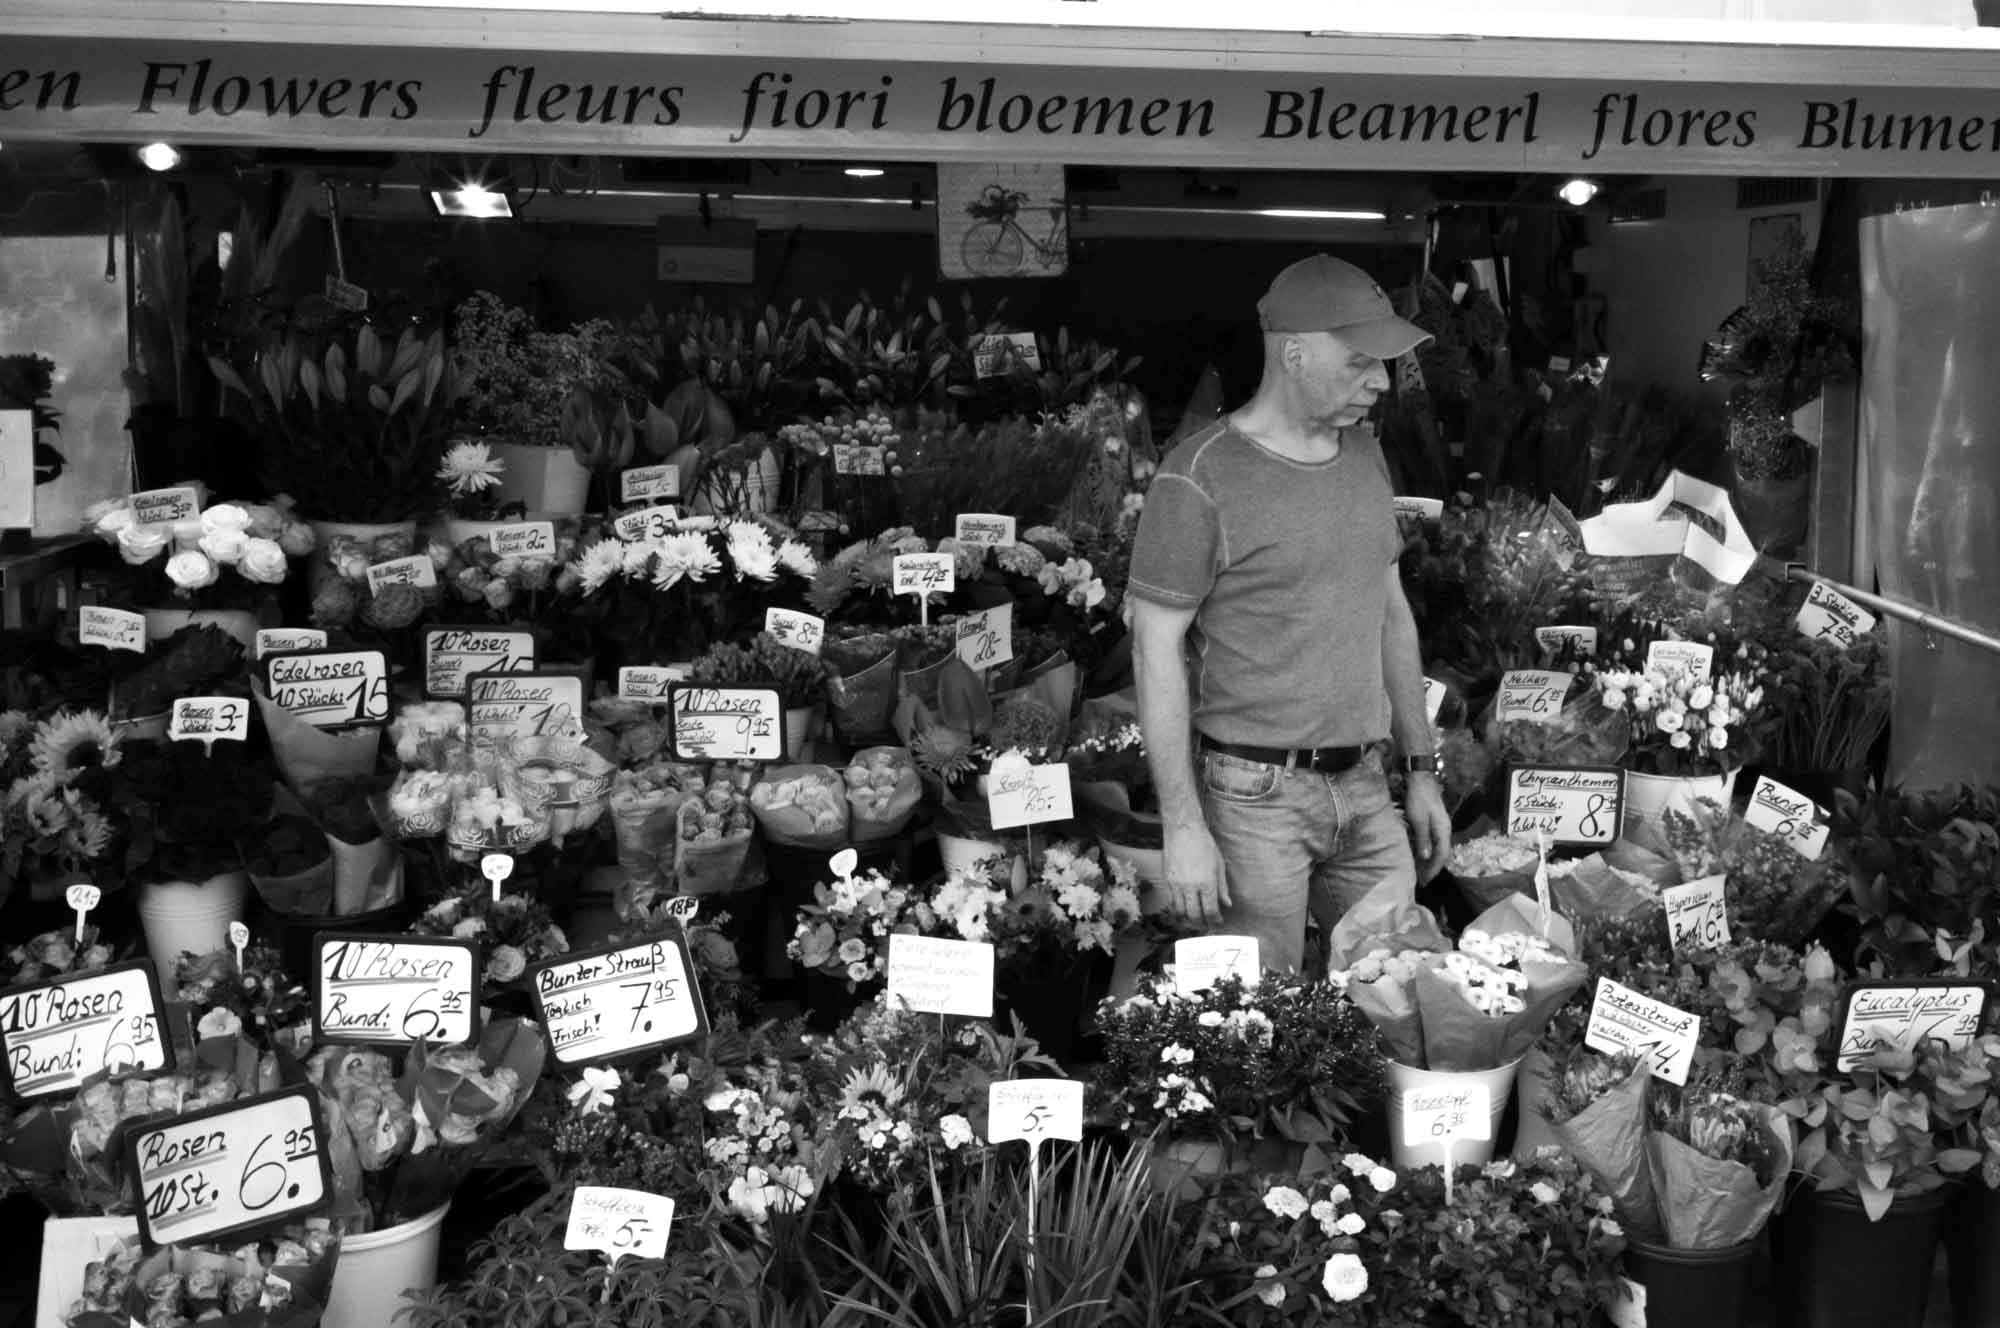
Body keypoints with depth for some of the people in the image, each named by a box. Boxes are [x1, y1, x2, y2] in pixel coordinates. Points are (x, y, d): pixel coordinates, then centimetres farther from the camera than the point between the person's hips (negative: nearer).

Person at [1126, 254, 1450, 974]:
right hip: (1256, 798, -6)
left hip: (1366, 786, 6)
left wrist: (1422, 770, 16)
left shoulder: (1365, 454, 10)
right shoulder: (1200, 480, -12)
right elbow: (1156, 651, -12)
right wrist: (1183, 827, -16)